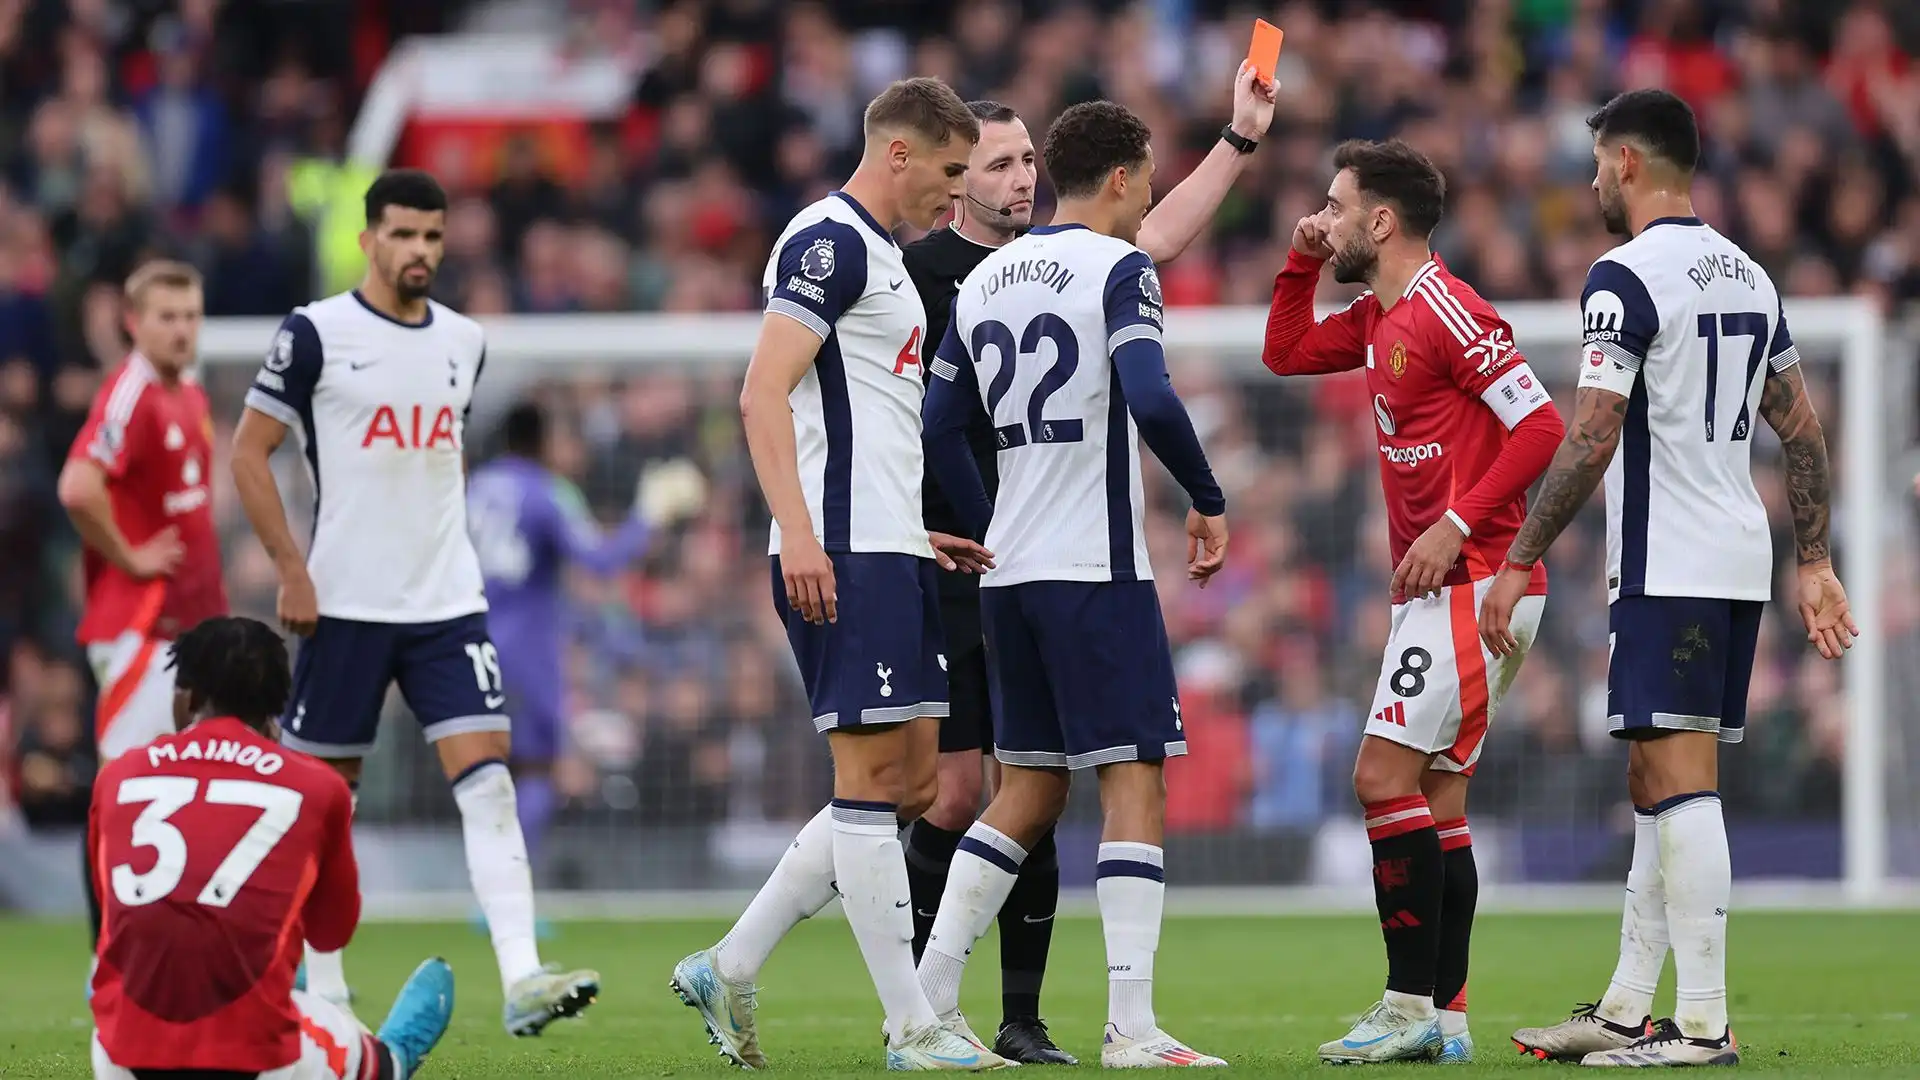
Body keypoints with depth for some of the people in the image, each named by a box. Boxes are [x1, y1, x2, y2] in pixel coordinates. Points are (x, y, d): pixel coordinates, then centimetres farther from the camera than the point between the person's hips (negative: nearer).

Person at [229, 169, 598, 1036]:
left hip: (448, 605, 4)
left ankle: (522, 980, -19)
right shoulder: (315, 334, -6)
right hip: (346, 603, -4)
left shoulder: (463, 342, 11)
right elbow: (248, 451, -4)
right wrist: (291, 568, -10)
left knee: (486, 781, -10)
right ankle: (322, 988, 17)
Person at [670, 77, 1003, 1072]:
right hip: (842, 556, -10)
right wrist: (800, 533, -25)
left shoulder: (873, 253, 22)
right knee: (873, 781, -8)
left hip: (885, 552, 10)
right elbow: (764, 394, -18)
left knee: (906, 783, 9)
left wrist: (915, 536, 25)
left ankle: (727, 970, 14)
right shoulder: (830, 242, -9)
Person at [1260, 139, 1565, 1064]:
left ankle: (1410, 1007, -14)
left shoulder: (1448, 311, -14)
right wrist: (1302, 263, 16)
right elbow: (1284, 354, 30)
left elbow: (1540, 426, -19)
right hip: (1439, 592, 10)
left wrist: (1456, 524, -22)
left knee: (1384, 776, -14)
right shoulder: (1379, 320, 15)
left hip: (1471, 582, -10)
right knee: (1435, 795, 9)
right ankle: (1445, 1016, 11)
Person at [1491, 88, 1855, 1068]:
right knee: (1658, 786, 14)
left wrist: (1518, 563, -13)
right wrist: (1815, 563, 21)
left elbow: (1592, 439, -17)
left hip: (1667, 571, -9)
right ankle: (1625, 1011, 18)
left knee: (1679, 787, -10)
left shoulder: (1627, 277, -12)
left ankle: (1703, 1024, -14)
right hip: (1739, 559, 9)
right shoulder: (1749, 276, 15)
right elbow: (1802, 432, 17)